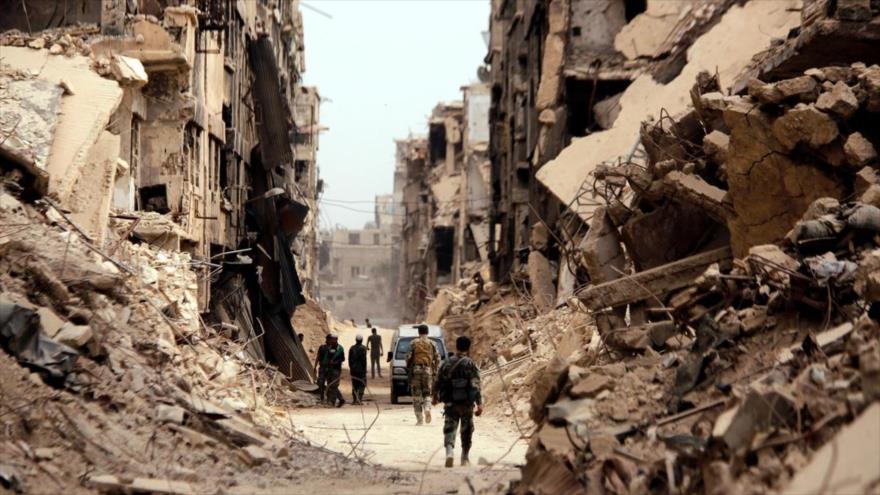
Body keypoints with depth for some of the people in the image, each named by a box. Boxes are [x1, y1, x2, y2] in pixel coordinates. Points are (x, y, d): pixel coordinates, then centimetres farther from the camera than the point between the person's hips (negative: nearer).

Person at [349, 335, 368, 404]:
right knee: (362, 384, -1)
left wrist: (351, 367, 15)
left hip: (353, 370, 5)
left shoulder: (351, 348, 8)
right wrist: (364, 369, -6)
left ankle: (354, 399, 9)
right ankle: (359, 399, -12)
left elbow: (349, 359, 10)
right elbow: (364, 360, -11)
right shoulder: (363, 348, -9)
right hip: (361, 369, -5)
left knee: (354, 385, 10)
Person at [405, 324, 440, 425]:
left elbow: (409, 357, -2)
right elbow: (437, 358, 4)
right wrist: (435, 371, 9)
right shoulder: (432, 344, 8)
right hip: (428, 371, 2)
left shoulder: (414, 343, 2)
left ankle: (419, 419, 0)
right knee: (427, 393, 11)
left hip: (416, 370, -2)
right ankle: (427, 409, -19)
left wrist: (408, 368, 11)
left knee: (416, 394, 4)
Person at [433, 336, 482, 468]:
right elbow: (475, 386, -16)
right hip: (466, 403, -1)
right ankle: (464, 459, 24)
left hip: (450, 403, 1)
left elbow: (438, 382, 9)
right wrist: (479, 404, -18)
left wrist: (435, 396, 26)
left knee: (449, 429, 0)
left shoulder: (446, 363, 2)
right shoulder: (470, 364, -8)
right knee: (466, 432, 14)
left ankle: (449, 453, -24)